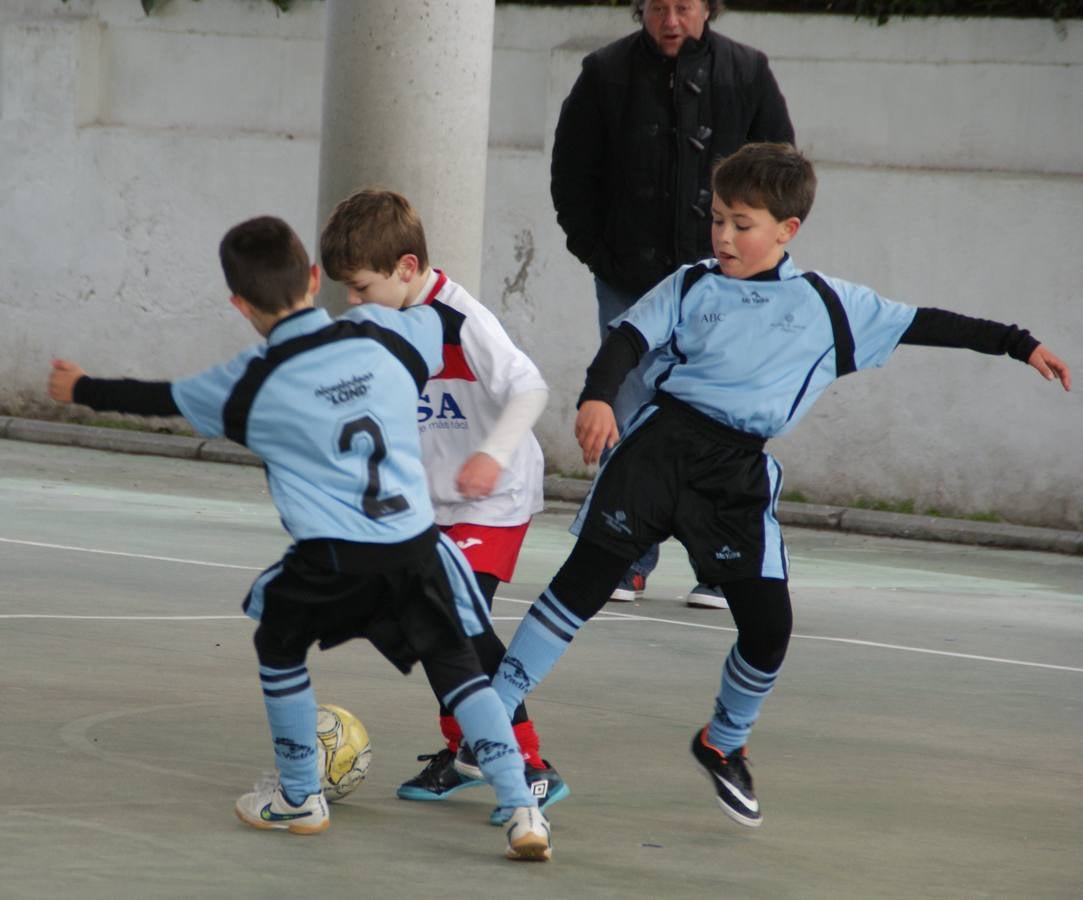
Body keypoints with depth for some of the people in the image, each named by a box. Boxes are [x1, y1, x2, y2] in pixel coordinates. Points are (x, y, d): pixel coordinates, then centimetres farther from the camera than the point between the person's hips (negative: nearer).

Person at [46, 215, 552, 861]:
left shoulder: (250, 384, 2)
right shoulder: (386, 334, 5)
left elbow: (159, 399, 17)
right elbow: (445, 322, 25)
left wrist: (81, 389, 34)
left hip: (330, 560, -2)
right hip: (416, 548, 2)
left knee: (279, 644, 25)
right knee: (456, 663, 9)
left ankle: (299, 798, 32)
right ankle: (522, 812, -5)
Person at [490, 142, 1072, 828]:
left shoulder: (828, 304, 11)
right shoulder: (691, 287, 8)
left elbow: (920, 325, 16)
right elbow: (629, 339, -2)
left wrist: (1018, 345, 18)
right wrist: (598, 398, -22)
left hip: (739, 475, 2)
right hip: (662, 444, -1)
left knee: (769, 625, -2)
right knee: (586, 579, -7)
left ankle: (723, 744, 25)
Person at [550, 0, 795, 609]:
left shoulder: (747, 74, 1)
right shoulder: (607, 74, 1)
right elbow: (572, 175, 7)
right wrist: (599, 256, 0)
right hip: (629, 285, 1)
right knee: (628, 427, 1)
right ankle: (628, 565, 9)